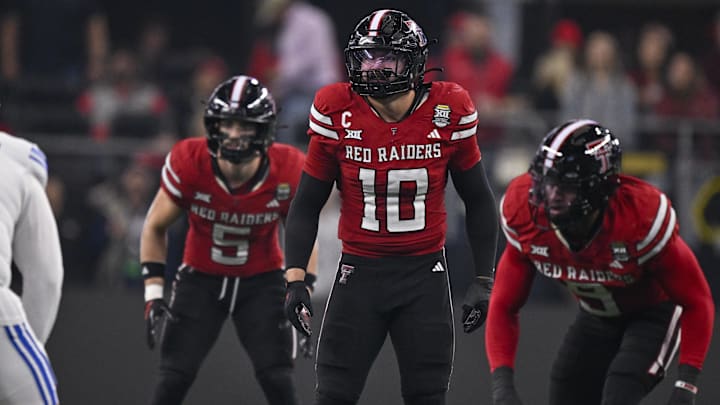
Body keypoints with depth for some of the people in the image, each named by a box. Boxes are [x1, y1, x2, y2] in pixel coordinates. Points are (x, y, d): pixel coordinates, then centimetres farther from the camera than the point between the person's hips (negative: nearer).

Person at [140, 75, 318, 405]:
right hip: (201, 277, 0)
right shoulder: (188, 163, -21)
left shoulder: (289, 172, -19)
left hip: (262, 281, 0)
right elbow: (155, 228, -4)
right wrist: (153, 296, -9)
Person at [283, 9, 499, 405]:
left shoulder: (448, 112, -7)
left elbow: (478, 202, 5)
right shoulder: (337, 113, -7)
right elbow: (307, 204, 2)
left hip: (424, 274, 0)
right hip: (359, 270, 0)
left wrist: (483, 280, 2)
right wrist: (294, 279, -7)